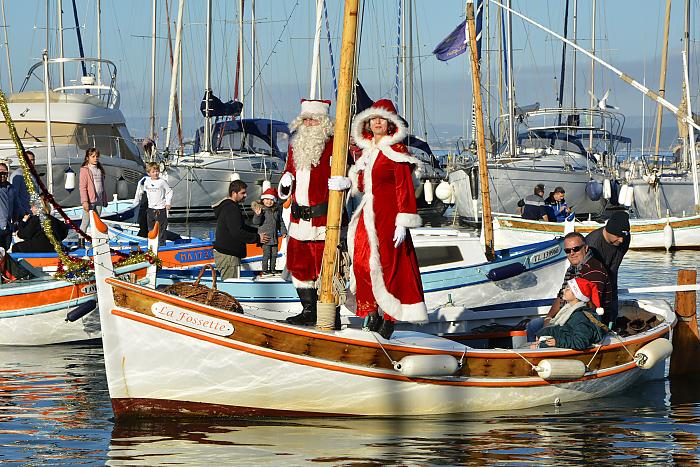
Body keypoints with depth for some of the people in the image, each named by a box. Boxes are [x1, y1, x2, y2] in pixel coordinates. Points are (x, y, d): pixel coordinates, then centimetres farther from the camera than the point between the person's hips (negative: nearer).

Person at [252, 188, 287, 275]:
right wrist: (258, 215, -33)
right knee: (266, 253, -7)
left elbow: (280, 222, 16)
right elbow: (256, 222, -15)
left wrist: (283, 231, 11)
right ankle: (265, 269, 2)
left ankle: (272, 268, 24)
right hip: (265, 236, -6)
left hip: (274, 237, 6)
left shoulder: (277, 210, 7)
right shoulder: (261, 209, -9)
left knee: (274, 253, 11)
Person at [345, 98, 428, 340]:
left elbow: (405, 188, -11)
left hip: (388, 215, -7)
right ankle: (372, 317, 9)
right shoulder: (367, 151, 15)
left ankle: (390, 320, 1)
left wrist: (402, 223, -16)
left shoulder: (396, 152, -7)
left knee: (387, 266, -6)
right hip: (367, 215, 7)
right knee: (361, 264, 1)